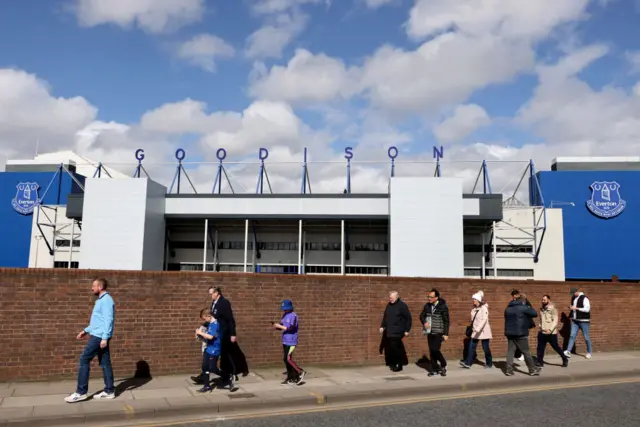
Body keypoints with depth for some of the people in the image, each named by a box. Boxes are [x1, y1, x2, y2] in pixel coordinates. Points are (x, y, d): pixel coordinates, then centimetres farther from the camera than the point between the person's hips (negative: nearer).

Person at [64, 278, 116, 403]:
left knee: (84, 359, -6)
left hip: (99, 336, -10)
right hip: (98, 335, 10)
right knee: (104, 363, 8)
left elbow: (108, 320, -21)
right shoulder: (101, 300, 19)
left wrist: (104, 338, -25)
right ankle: (109, 391, 10)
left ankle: (81, 392, -1)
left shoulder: (106, 300, -14)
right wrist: (86, 330, 24)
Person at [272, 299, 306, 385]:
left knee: (288, 359, -13)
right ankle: (291, 377, 20)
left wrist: (280, 326, -20)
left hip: (291, 341, -9)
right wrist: (277, 325, -5)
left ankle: (300, 372, -1)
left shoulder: (293, 316, -13)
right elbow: (282, 326, 16)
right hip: (285, 341, 9)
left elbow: (291, 328, -22)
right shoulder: (284, 315, 13)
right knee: (287, 359, 11)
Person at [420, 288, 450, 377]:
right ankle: (435, 369, 17)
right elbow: (422, 316, 11)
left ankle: (443, 365, 11)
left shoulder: (443, 306, -9)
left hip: (438, 332, -5)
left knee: (435, 350, -13)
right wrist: (424, 322, -11)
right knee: (431, 351, 6)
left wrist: (446, 334, -10)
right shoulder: (427, 306, 4)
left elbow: (446, 321, -8)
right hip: (430, 332, 5)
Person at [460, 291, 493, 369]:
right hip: (475, 331, 8)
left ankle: (489, 364, 18)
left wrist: (478, 328, -34)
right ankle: (468, 363, 0)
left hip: (483, 331, -7)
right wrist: (473, 328, 18)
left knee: (486, 348, 3)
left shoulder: (484, 308, -14)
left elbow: (484, 319, -24)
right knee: (471, 346, 1)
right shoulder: (475, 309, 11)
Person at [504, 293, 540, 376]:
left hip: (509, 332, 6)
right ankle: (533, 369, 11)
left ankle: (509, 370, 0)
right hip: (520, 333, -6)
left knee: (510, 351, 5)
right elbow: (535, 314, -3)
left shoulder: (508, 308, 14)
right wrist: (530, 308, 16)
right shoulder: (523, 307, -8)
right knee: (526, 352, 3)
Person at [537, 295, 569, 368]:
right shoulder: (542, 309, 10)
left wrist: (550, 330, -25)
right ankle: (539, 362, 7)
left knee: (556, 347, 6)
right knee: (540, 348, 2)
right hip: (542, 332, 6)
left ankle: (565, 360, 25)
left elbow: (555, 321, -17)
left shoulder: (553, 309, -11)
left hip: (551, 333, -6)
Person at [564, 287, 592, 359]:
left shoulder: (584, 298, -13)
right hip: (575, 321, 6)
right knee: (572, 335, -4)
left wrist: (576, 308, -24)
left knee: (586, 337, 4)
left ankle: (589, 352, 20)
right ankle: (568, 352, -11)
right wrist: (571, 307, 6)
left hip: (583, 321, -6)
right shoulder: (573, 298, 11)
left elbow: (587, 309, -22)